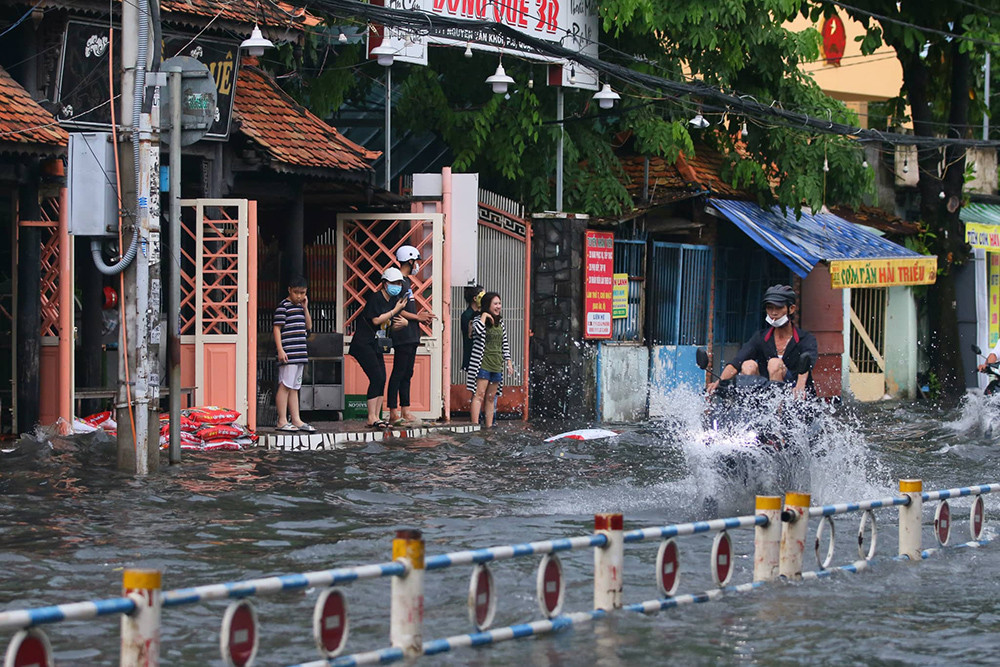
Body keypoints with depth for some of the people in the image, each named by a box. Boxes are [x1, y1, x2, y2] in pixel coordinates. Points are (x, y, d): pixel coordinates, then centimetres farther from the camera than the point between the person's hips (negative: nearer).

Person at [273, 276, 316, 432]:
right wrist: (280, 350, -17)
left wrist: (305, 307, 7)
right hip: (288, 354, -8)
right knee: (285, 386, -8)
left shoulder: (300, 307, 18)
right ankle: (282, 421, -7)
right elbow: (277, 328, -10)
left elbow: (308, 326, 19)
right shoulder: (283, 307, -6)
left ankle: (296, 420, 12)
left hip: (300, 353, 8)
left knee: (295, 387, 10)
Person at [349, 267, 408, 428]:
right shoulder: (375, 297, -13)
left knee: (381, 380, 3)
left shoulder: (394, 300, 11)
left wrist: (396, 323, 2)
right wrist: (395, 310, -15)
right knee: (376, 378, -15)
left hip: (376, 345, 9)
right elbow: (376, 320, -22)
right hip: (363, 344, -9)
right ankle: (372, 417, -13)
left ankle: (376, 417, 6)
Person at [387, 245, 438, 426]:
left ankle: (405, 412, 13)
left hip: (411, 336, 10)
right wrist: (417, 317, -12)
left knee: (406, 374, 10)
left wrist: (420, 315, 11)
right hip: (402, 335, -10)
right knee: (398, 373, -9)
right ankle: (393, 413, -9)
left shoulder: (406, 281, 20)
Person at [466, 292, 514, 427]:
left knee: (491, 398, 9)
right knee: (479, 395, -13)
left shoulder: (500, 322, 14)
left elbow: (505, 343, 19)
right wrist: (484, 315, -16)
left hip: (496, 365, 6)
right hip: (482, 364, -6)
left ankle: (489, 426, 11)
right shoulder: (478, 320, -4)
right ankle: (475, 425, -18)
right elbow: (478, 331, -29)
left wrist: (508, 362, 14)